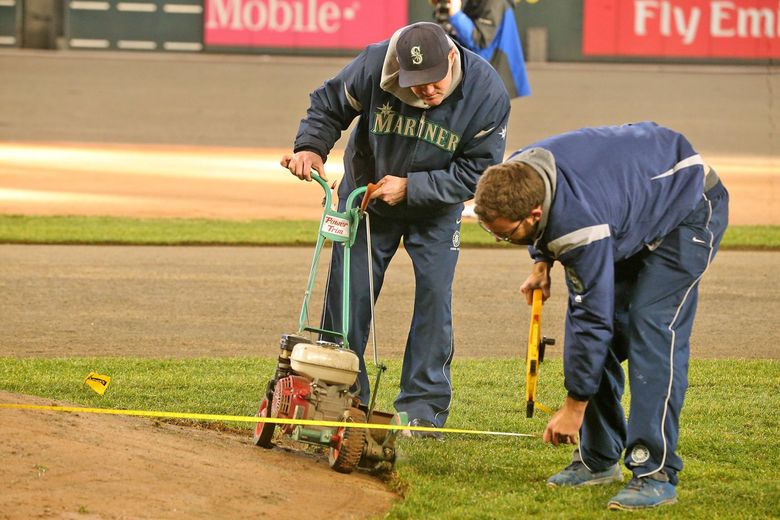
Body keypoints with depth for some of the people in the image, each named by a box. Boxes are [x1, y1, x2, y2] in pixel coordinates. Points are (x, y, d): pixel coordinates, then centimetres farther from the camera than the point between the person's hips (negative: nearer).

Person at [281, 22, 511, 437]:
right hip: (366, 197, 1)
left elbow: (476, 171, -23)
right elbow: (329, 105, -10)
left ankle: (423, 407, -1)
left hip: (436, 209, -1)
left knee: (435, 293, -10)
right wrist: (311, 147, -28)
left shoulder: (487, 94, -29)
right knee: (347, 294, 0)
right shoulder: (374, 65, -29)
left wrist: (410, 187, -30)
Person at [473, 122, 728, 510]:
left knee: (652, 327, -22)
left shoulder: (580, 224, -41)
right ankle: (598, 458, 10)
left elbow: (594, 318, -32)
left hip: (690, 209, -9)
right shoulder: (516, 176, -17)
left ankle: (656, 475, -24)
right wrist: (541, 262, -2)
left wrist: (574, 406, -24)